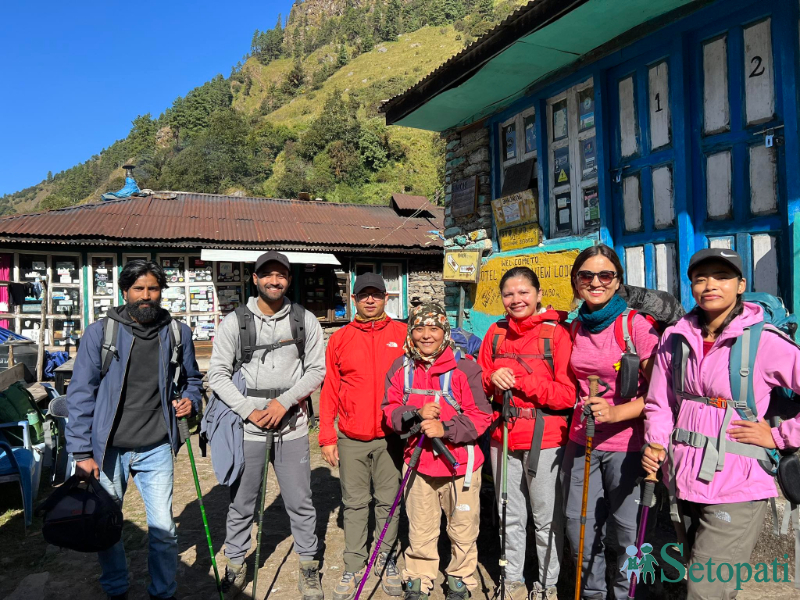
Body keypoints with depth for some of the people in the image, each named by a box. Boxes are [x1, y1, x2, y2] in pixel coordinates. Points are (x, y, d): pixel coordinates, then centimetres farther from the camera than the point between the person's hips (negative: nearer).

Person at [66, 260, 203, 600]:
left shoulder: (177, 332, 1)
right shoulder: (100, 332, -5)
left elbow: (191, 378, 17)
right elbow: (81, 393, -4)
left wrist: (190, 400, -5)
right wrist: (82, 452, -6)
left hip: (156, 449, 1)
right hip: (108, 449, 0)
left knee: (163, 529, 4)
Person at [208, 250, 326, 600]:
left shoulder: (305, 320, 1)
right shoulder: (234, 322, -1)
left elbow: (316, 370, 2)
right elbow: (218, 374, -1)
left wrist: (284, 401, -10)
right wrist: (249, 410, -9)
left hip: (292, 427, 0)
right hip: (247, 427, 0)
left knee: (300, 502, 9)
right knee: (241, 503, 11)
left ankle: (308, 566, 28)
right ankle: (235, 566, 33)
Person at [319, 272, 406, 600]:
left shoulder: (403, 335, 0)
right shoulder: (339, 339, 4)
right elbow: (329, 391, 5)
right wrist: (327, 437, 2)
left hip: (390, 437, -1)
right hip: (351, 438, 1)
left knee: (388, 500, 11)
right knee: (355, 503, 10)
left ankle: (386, 560, 28)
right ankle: (354, 567, 24)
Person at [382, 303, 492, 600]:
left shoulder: (465, 368, -12)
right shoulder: (401, 368, -1)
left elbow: (481, 416, -11)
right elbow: (391, 411, 1)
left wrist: (446, 429, -22)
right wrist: (417, 414, -18)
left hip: (459, 463, -2)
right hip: (418, 462, 3)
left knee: (462, 528, 14)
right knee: (419, 530, 17)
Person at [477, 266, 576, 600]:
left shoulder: (557, 333, -9)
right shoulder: (496, 333, 5)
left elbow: (568, 394, -13)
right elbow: (480, 385, 11)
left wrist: (519, 381, -19)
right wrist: (492, 379, -11)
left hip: (545, 442, -4)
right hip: (503, 438, 4)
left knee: (546, 519, 9)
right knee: (510, 517, 17)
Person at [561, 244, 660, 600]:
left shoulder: (636, 324, -11)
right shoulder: (576, 328, 6)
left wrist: (616, 412, -24)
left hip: (626, 444, -5)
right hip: (581, 440, 5)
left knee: (629, 532, 6)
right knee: (579, 526, 13)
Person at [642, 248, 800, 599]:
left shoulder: (765, 342, -12)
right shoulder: (676, 338, 3)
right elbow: (661, 404, 8)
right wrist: (655, 444, -6)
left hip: (736, 491, -5)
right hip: (685, 481, 6)